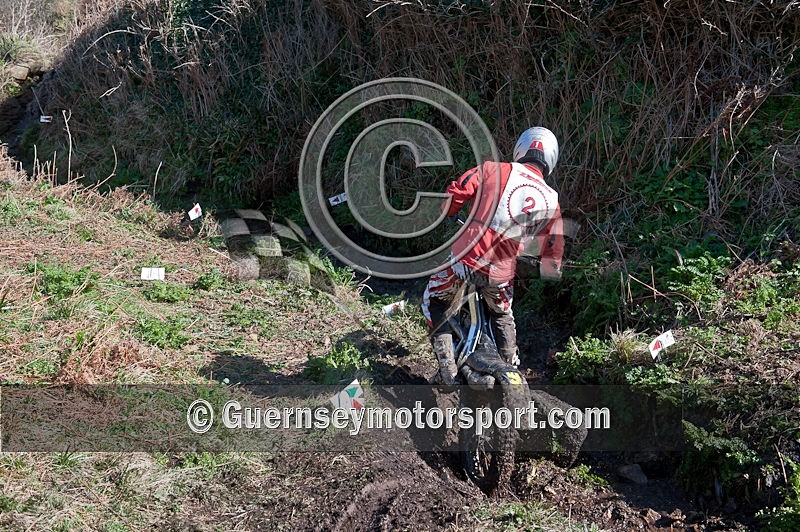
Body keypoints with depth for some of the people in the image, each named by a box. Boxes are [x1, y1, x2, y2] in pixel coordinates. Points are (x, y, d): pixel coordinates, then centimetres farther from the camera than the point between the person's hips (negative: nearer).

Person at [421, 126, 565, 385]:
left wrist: (445, 215, 15)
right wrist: (550, 271, 29)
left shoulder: (493, 170, -3)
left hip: (465, 259, -3)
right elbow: (554, 250, 7)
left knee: (434, 301, 23)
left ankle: (447, 367, 15)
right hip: (501, 274, 3)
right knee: (502, 316, 33)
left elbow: (453, 196, -7)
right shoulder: (550, 201, 5)